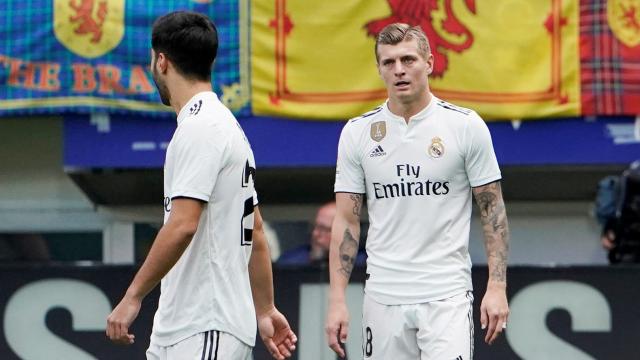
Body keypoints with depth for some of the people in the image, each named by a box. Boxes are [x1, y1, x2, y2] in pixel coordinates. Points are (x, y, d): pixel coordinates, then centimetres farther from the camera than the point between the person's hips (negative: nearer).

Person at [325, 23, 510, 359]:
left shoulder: (466, 126, -1)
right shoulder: (358, 132, 5)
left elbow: (492, 210, 2)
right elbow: (346, 222, 7)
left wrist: (497, 287, -6)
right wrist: (337, 300, -1)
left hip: (447, 295, -2)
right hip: (382, 298, 3)